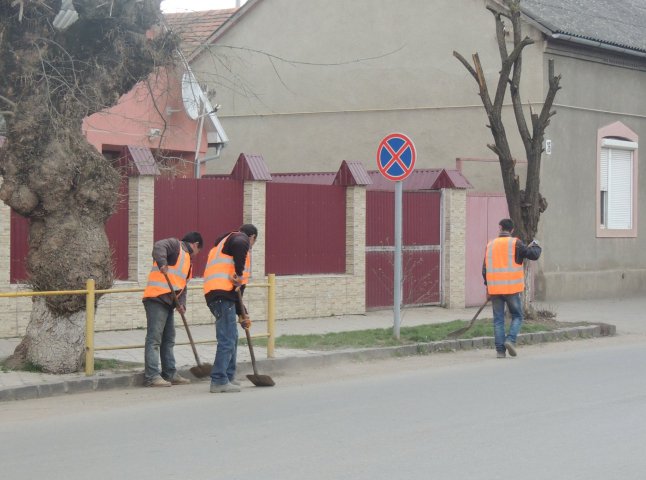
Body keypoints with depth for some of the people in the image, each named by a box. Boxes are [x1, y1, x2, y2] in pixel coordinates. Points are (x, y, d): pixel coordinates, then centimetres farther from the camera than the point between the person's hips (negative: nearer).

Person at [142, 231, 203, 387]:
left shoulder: (188, 262, 26)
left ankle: (170, 374, 23)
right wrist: (162, 264, -38)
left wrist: (181, 304, 2)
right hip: (157, 298, -10)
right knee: (154, 339, -11)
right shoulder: (175, 245, 0)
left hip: (168, 302, 10)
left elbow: (182, 286, 19)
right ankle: (151, 376, -13)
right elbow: (159, 247, -21)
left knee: (168, 340, 15)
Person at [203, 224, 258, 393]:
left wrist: (242, 314, 33)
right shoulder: (241, 239, 5)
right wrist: (239, 273, -18)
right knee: (227, 339, -9)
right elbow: (240, 245, -27)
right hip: (222, 295, -10)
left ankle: (228, 377, 29)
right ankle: (219, 381, -9)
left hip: (216, 294, 10)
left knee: (232, 337, 21)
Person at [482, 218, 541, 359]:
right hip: (511, 288, -3)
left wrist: (488, 287, 19)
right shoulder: (515, 243, -4)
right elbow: (534, 255, -6)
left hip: (494, 288, 3)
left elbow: (485, 269, 11)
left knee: (498, 319, 7)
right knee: (517, 316, 11)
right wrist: (535, 245, 16)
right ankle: (510, 340, -9)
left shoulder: (490, 245, 9)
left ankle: (500, 350, 3)